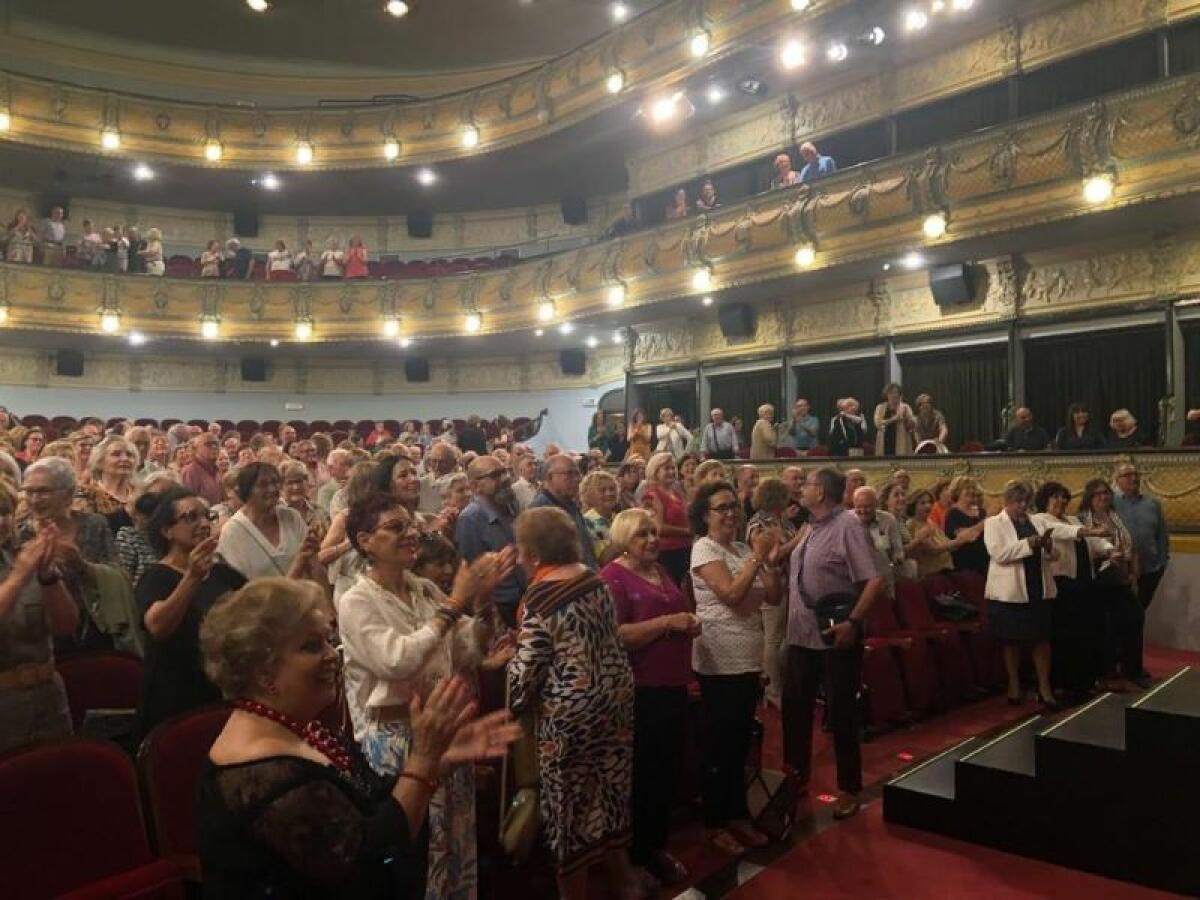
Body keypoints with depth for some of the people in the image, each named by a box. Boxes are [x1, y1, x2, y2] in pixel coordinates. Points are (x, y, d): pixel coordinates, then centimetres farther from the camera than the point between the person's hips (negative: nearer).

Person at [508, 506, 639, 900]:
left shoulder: (541, 597, -18)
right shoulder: (593, 578, 3)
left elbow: (529, 665, -15)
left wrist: (510, 679, 5)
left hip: (571, 708, -7)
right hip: (616, 691, 7)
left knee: (570, 798, 10)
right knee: (610, 787, 21)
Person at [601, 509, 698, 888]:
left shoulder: (661, 571, 13)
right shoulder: (613, 577, -12)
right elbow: (616, 636, -23)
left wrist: (690, 623, 5)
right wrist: (668, 621, -23)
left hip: (672, 684, 8)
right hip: (639, 690, -8)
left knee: (669, 768, 15)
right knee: (644, 772, 3)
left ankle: (657, 844, 31)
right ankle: (638, 852, 21)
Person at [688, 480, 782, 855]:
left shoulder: (743, 549, 10)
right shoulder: (704, 548, -11)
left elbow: (773, 597, 7)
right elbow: (732, 594, -25)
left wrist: (771, 560, -7)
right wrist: (758, 556, -20)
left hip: (749, 658, 7)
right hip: (719, 661, -7)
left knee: (740, 741, 16)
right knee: (720, 743, 2)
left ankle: (737, 814, 29)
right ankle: (715, 823, 15)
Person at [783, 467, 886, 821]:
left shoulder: (847, 525, -15)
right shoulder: (810, 527, 10)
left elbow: (875, 580, -21)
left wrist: (853, 622, -24)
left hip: (835, 637, -8)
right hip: (801, 634, 8)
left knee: (841, 714, 6)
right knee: (794, 708, 15)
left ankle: (849, 789, 23)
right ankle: (796, 777, 32)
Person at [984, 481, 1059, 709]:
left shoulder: (1034, 522, 14)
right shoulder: (993, 523, -2)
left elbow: (1049, 556, 16)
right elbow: (999, 554, -16)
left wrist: (1048, 547, -7)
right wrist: (1028, 544, -22)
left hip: (1040, 590, 4)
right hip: (1010, 592, -4)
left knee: (1042, 639, 4)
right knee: (1012, 641, 7)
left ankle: (1045, 688, 12)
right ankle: (1014, 686, 20)